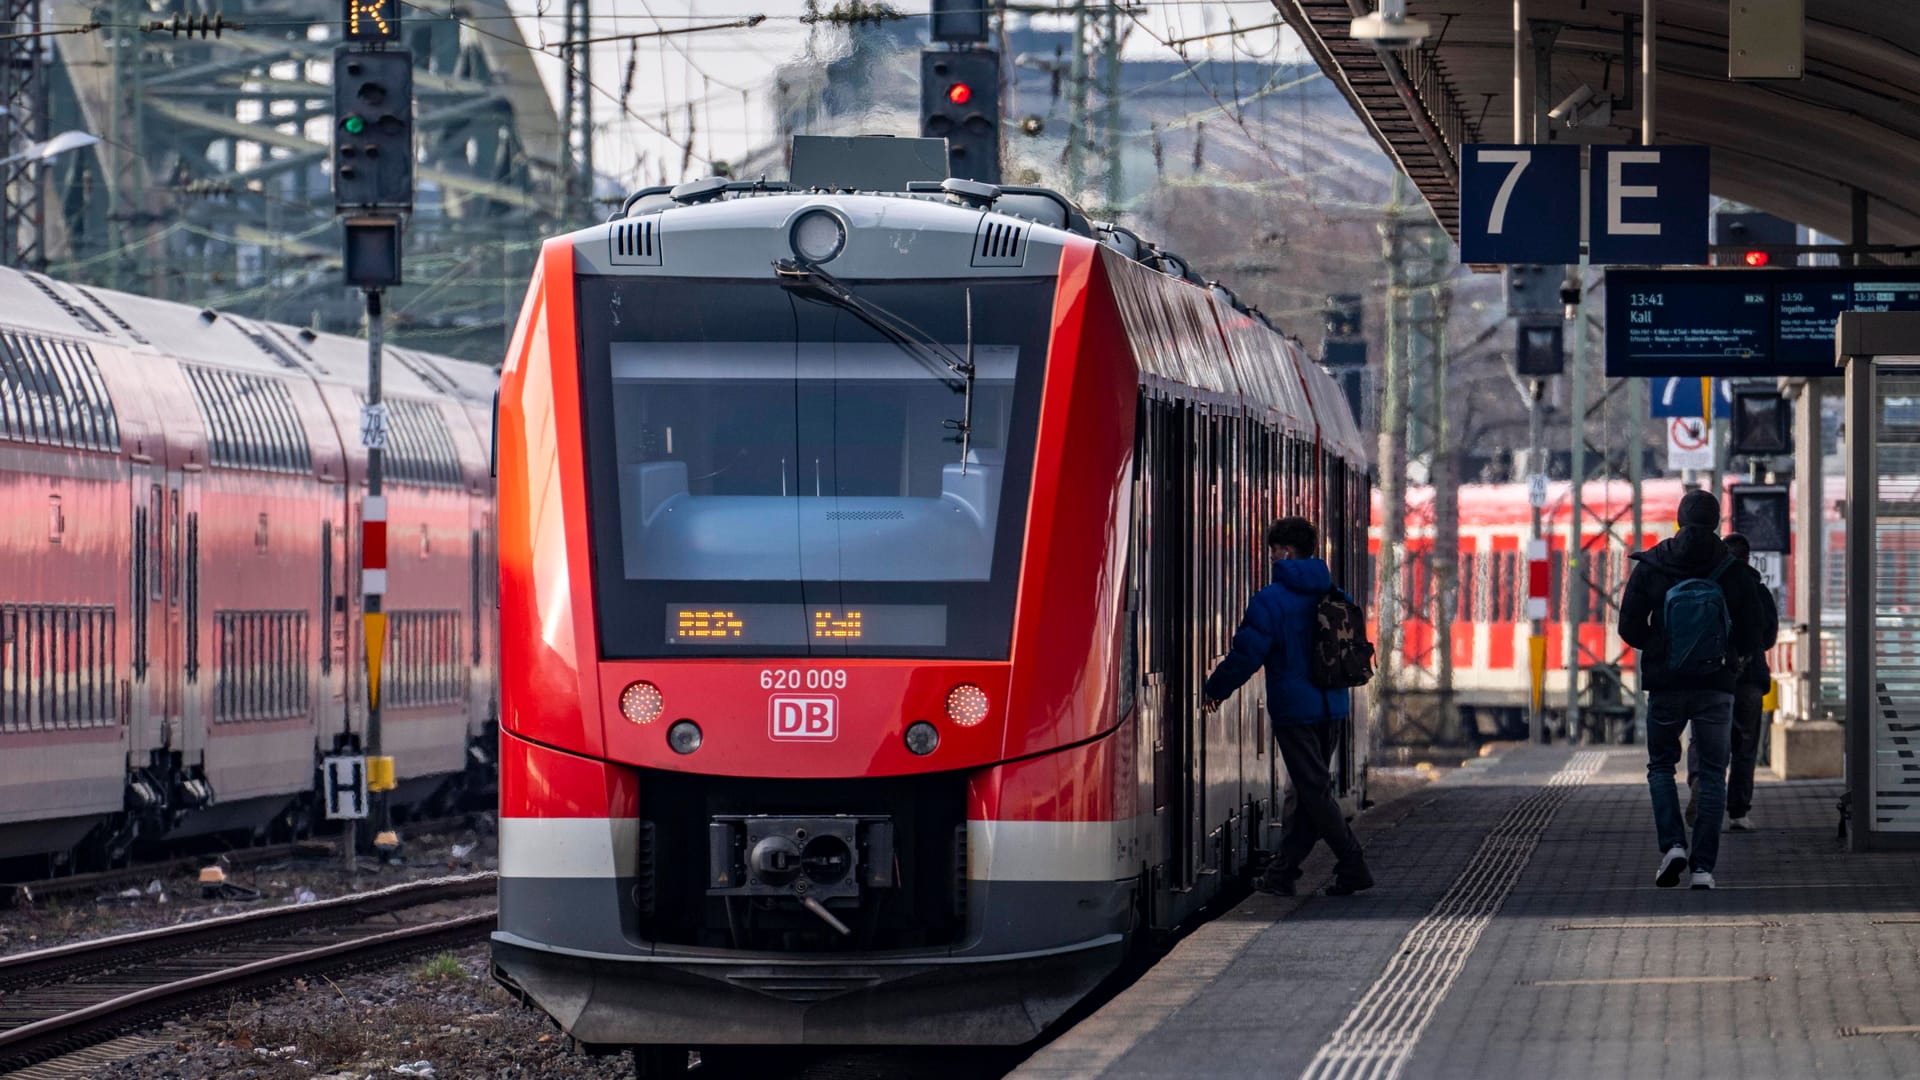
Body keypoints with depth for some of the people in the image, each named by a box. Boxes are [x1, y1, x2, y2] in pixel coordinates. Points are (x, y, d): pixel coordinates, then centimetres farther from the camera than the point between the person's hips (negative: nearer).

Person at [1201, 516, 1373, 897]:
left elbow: (1247, 655, -13)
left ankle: (1353, 868, -6)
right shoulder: (1333, 596, 8)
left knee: (1314, 791, -2)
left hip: (1294, 708, -7)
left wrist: (1215, 690, 2)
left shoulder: (1270, 601, -13)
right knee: (1311, 790, 11)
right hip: (1333, 707, 7)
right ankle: (1282, 872, 17)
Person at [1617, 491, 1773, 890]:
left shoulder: (1650, 568, -6)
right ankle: (1703, 866, 1)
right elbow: (1754, 636, -3)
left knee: (1661, 766, 17)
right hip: (1716, 688, 0)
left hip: (1665, 686, 0)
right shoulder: (1734, 573, -6)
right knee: (1712, 773, 8)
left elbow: (1630, 628, -5)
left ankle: (1673, 845, -4)